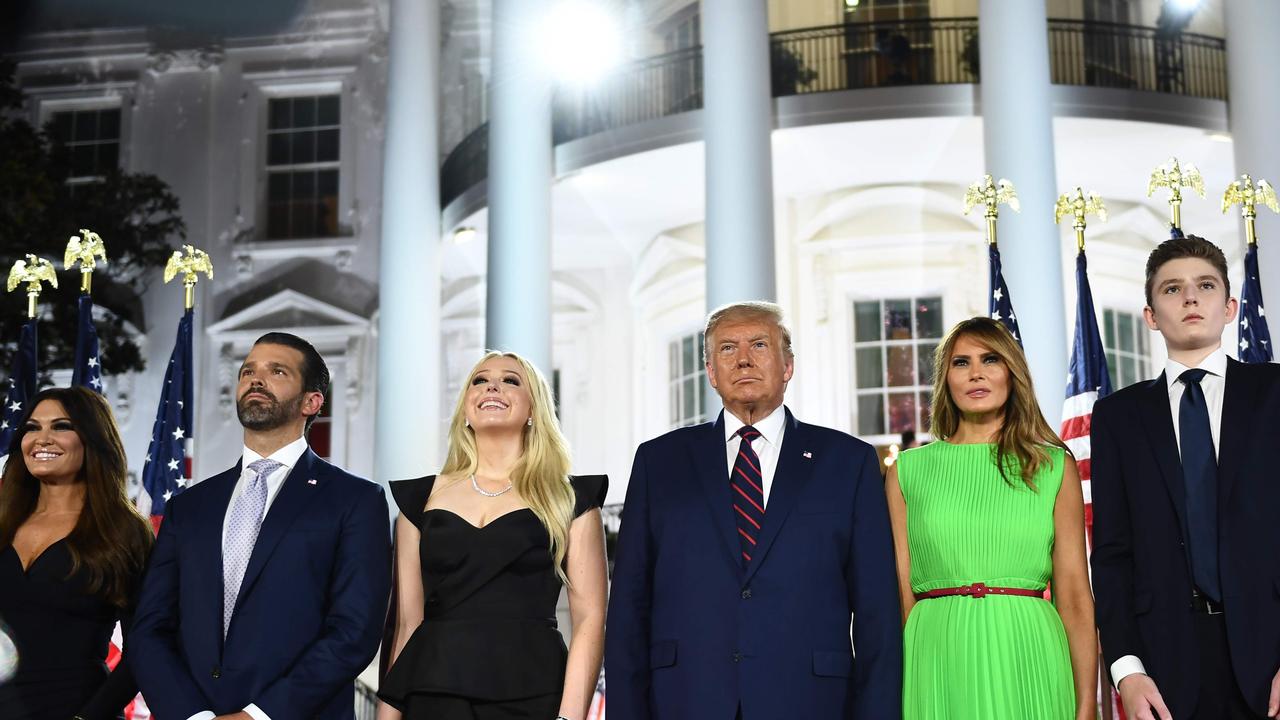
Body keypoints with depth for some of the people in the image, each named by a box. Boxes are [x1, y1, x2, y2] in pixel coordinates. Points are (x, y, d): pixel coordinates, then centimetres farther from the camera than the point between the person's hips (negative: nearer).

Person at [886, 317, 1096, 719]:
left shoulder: (1054, 467, 7)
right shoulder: (907, 472, 8)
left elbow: (1075, 598, 3)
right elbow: (900, 595, 5)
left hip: (1028, 662, 0)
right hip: (939, 667, 0)